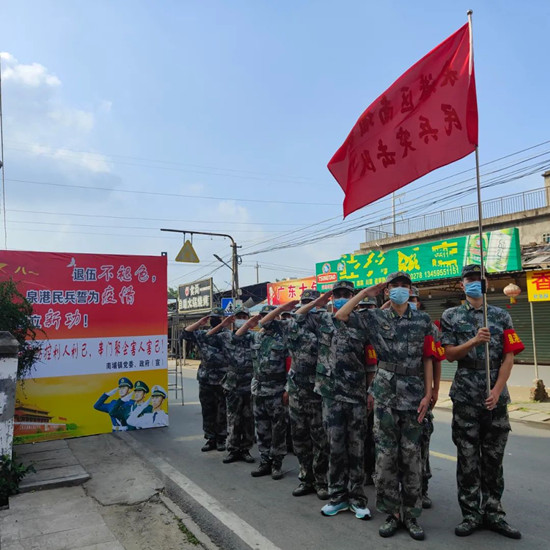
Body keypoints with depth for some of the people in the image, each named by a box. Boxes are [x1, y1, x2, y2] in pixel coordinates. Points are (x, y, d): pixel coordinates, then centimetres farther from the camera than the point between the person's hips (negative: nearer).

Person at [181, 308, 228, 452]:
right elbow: (185, 334, 9)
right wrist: (199, 323, 2)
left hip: (223, 381, -4)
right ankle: (210, 439, 21)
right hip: (205, 380, 4)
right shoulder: (203, 334, 10)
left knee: (222, 411, 5)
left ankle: (221, 438, 19)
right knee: (207, 411, 10)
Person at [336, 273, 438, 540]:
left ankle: (411, 514, 17)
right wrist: (365, 293, 0)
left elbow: (428, 359, 4)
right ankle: (391, 512, 16)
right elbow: (340, 316, -2)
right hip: (385, 393, 0)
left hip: (414, 394, 0)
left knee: (411, 454, 5)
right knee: (386, 454, 4)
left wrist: (428, 393, -3)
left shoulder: (423, 320, 5)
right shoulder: (375, 318, 4)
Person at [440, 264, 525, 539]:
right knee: (468, 457, 4)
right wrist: (474, 341, -19)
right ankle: (471, 513, 16)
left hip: (496, 395, 1)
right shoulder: (451, 316, 5)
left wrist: (497, 391, -9)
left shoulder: (502, 316, 7)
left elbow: (509, 356, 1)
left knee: (494, 457, 9)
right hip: (465, 395, -1)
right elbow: (450, 354, -2)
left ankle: (493, 512, 21)